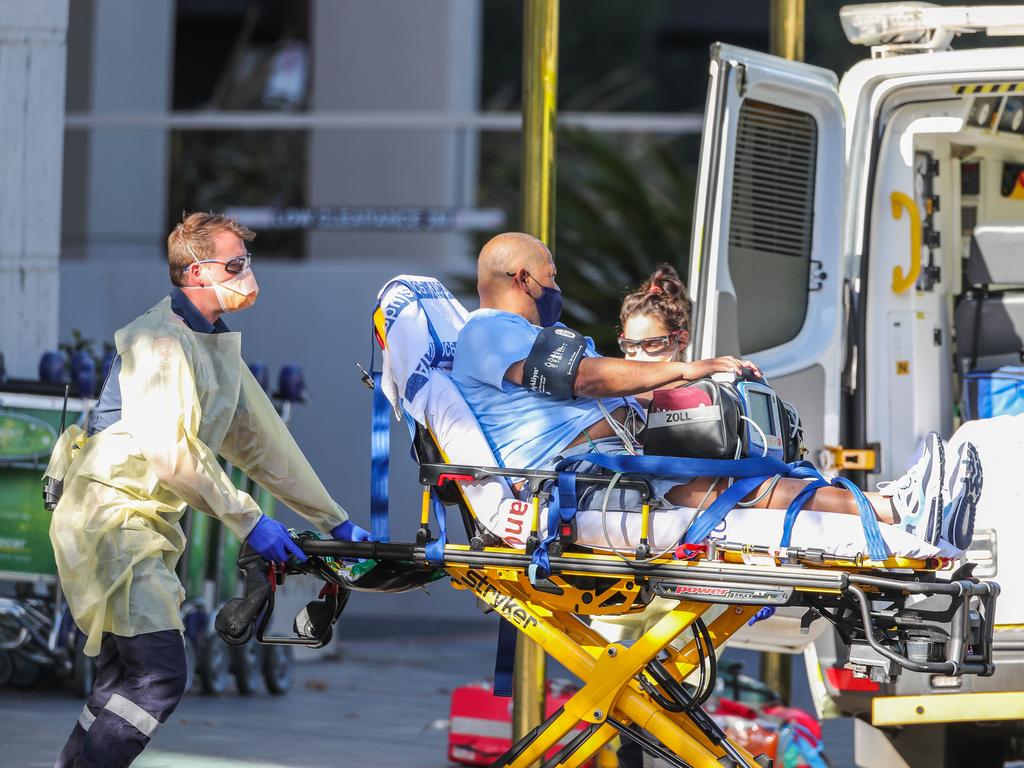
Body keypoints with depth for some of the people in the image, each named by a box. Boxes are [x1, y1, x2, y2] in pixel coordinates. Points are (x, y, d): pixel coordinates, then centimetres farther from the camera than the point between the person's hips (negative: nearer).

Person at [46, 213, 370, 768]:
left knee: (123, 686, 11)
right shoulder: (159, 338, -15)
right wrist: (249, 521, -19)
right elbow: (168, 449, -22)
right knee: (160, 678, -17)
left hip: (149, 525, 10)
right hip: (111, 511, -10)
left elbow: (261, 440, 16)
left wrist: (336, 521, 13)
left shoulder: (219, 346, 16)